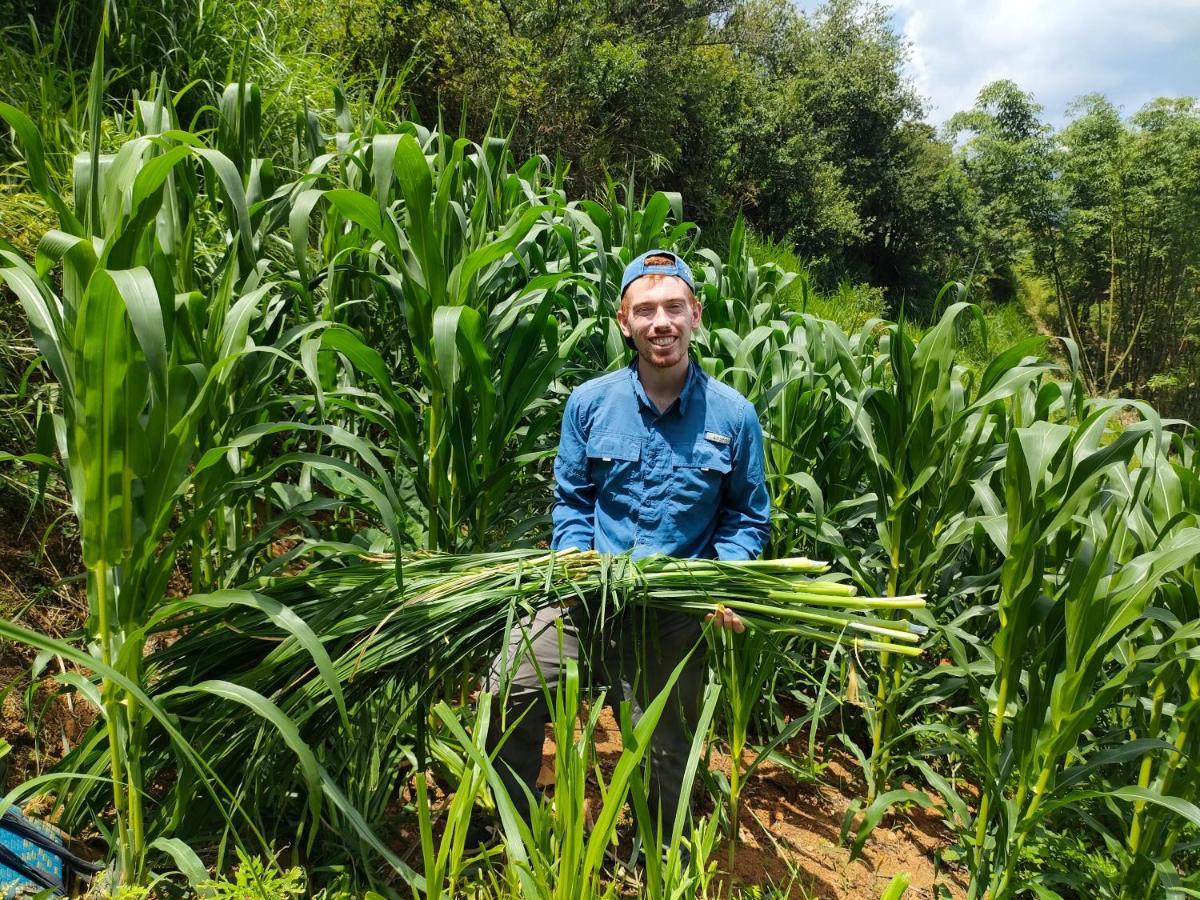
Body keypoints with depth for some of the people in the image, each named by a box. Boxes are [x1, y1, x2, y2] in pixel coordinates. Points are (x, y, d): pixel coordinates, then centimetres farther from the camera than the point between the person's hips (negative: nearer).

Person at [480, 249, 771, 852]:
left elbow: (747, 518, 2)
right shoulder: (590, 402, -2)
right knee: (509, 691, -16)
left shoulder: (733, 415, -5)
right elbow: (570, 497, 6)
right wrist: (575, 559, -11)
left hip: (676, 614, -1)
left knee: (664, 761, 14)